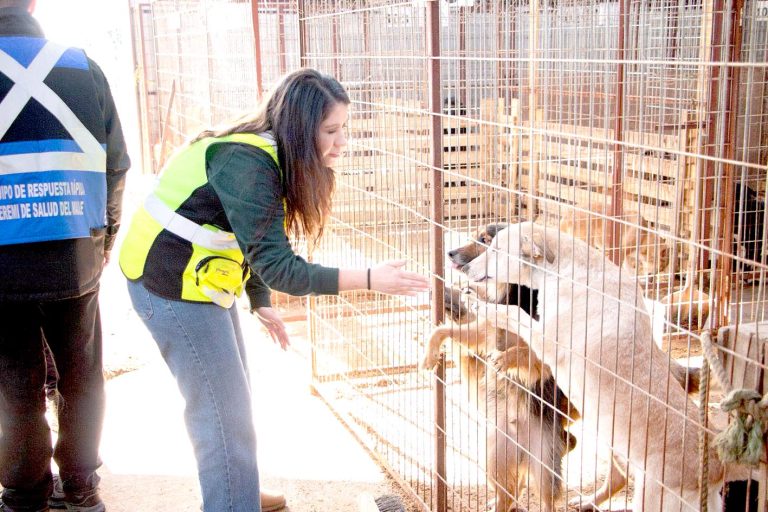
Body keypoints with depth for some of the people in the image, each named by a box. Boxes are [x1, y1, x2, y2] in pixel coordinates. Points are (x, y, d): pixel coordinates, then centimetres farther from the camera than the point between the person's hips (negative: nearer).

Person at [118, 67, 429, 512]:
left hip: (200, 281, 10)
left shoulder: (268, 155, 0)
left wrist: (261, 304, 15)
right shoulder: (246, 165, -28)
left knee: (232, 397, 21)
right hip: (173, 288, -10)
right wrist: (371, 279, -30)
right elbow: (279, 268, -30)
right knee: (224, 413, -2)